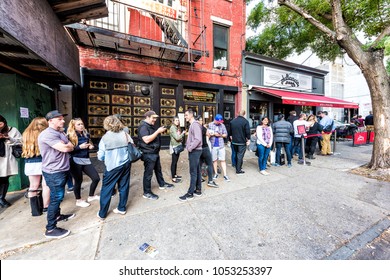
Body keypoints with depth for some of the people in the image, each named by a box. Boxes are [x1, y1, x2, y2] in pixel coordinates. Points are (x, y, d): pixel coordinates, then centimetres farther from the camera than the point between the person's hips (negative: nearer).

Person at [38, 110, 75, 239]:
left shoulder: (60, 133, 11)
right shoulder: (47, 134, -20)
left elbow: (70, 147, 9)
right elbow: (65, 148, -26)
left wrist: (66, 146, -11)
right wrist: (68, 145, -6)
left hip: (61, 170, 9)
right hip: (54, 172, -9)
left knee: (58, 196, 22)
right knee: (56, 198, -2)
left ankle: (57, 215, 40)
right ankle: (50, 229, 11)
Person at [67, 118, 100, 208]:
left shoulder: (86, 134, 8)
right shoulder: (70, 136, -7)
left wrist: (91, 146, 3)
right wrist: (80, 147, -20)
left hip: (86, 160, 6)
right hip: (75, 161, -5)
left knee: (96, 178, 6)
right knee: (78, 181, 6)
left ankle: (91, 196, 29)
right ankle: (78, 200, 30)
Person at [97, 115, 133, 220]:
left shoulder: (105, 137, -9)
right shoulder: (125, 134, -1)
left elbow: (100, 156, -6)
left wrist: (106, 158, 16)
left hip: (112, 166, -3)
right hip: (126, 164, 4)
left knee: (106, 189, 12)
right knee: (124, 186, 15)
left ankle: (102, 214, 26)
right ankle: (122, 208, 30)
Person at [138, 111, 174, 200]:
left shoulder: (150, 125, 15)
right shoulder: (143, 126, -17)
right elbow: (146, 140, -29)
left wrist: (160, 131, 9)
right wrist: (158, 131, -26)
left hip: (155, 152, 10)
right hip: (148, 154, -10)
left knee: (158, 169, 22)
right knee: (148, 173, 1)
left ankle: (162, 184, 39)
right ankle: (147, 192, 15)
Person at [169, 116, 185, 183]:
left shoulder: (177, 128, 13)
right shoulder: (172, 128, -13)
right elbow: (177, 138, -21)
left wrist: (183, 134, 2)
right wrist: (183, 133, -8)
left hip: (178, 146, 9)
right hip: (174, 147, -9)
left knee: (176, 161, 15)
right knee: (174, 162, -4)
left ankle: (175, 175, 27)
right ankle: (173, 178, 3)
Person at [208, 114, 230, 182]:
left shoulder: (222, 125, 5)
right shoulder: (210, 125, 0)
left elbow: (225, 135, 8)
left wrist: (221, 135, -11)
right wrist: (213, 134, -16)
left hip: (221, 145, 1)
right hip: (213, 145, -1)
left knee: (223, 160, 1)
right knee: (214, 160, 9)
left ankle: (225, 175, 7)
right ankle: (216, 173, 24)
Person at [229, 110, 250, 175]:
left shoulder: (232, 121, 5)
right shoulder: (245, 121, -12)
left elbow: (230, 131, 14)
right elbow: (248, 131, -14)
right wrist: (248, 139, -4)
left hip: (234, 141, 6)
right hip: (242, 142, -6)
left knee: (236, 155, 20)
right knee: (240, 156, 0)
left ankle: (237, 168, 32)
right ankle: (238, 170, 6)